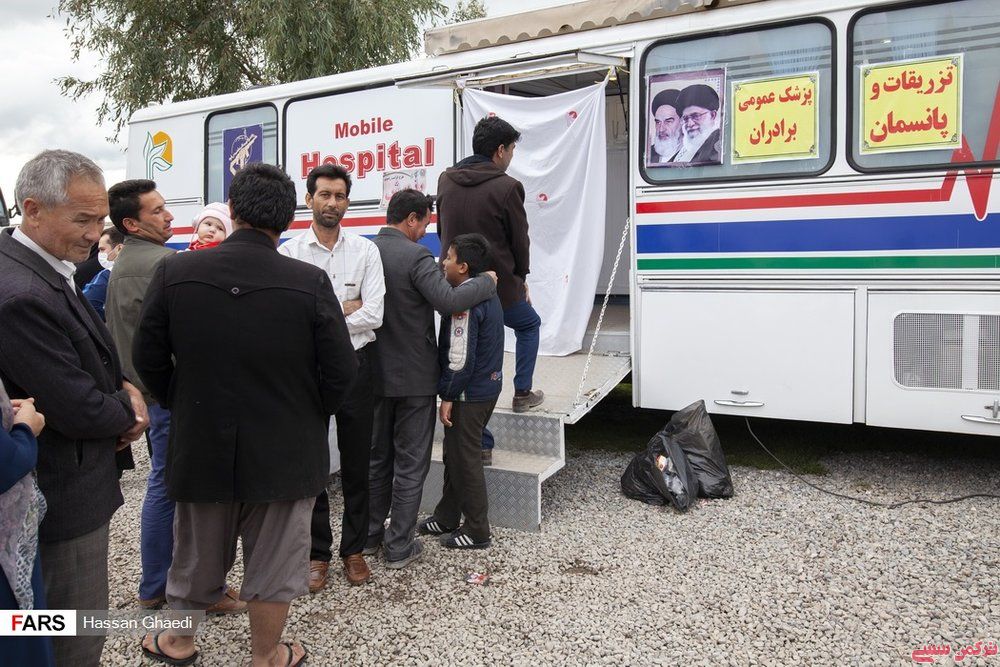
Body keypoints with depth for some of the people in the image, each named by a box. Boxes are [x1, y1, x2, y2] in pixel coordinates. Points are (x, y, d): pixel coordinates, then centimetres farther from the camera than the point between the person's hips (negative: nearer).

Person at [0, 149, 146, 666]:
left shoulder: (46, 270, 4)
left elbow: (89, 350, 16)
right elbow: (80, 412, -26)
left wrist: (123, 386, -3)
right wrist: (127, 409, -5)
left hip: (66, 487, 10)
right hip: (64, 498, -10)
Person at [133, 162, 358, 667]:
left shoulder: (174, 272, -11)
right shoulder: (310, 282, -17)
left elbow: (148, 359, -2)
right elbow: (341, 371, -14)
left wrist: (183, 408, 13)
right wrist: (310, 419, 5)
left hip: (200, 444, 3)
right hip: (286, 451, -2)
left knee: (196, 555, 24)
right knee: (274, 562, 16)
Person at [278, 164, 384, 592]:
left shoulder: (365, 251, -1)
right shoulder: (289, 253, -3)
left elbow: (374, 315, -10)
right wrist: (343, 308, -12)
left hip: (354, 364, 1)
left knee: (356, 464, 11)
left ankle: (353, 549, 29)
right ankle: (317, 552, 27)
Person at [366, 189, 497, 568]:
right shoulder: (416, 256, -17)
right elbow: (447, 300, -29)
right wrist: (487, 281, -15)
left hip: (375, 375, 6)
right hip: (414, 378, -6)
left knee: (376, 458, 19)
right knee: (410, 464, 6)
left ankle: (370, 535, 30)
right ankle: (399, 547, 14)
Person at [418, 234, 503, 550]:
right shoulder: (488, 294, 10)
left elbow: (461, 358, -23)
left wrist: (448, 396, -16)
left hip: (469, 394, -10)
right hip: (487, 386, 10)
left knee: (464, 459, 2)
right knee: (454, 455, 19)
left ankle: (477, 531, 14)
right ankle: (447, 518, 33)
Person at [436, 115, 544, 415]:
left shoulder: (446, 180, 4)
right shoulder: (507, 187, -15)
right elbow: (519, 239, -6)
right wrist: (521, 277, 11)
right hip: (500, 286, -5)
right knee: (529, 325, 23)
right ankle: (522, 394, 25)